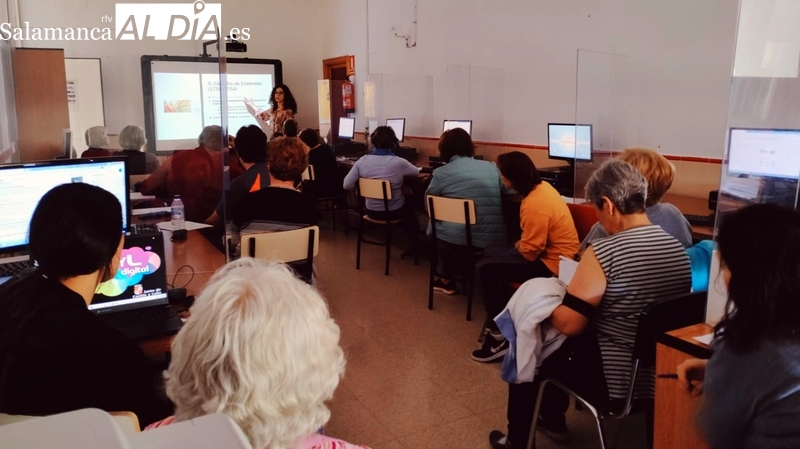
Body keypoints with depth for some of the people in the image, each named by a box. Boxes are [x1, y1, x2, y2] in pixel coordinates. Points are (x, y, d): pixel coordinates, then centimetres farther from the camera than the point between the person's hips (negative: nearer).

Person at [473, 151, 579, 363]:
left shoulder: (535, 205, -29)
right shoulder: (542, 186, 2)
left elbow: (530, 251, -23)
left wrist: (517, 247, -3)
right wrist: (520, 244, 4)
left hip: (551, 262, -11)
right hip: (550, 250, 11)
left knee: (484, 269, -14)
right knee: (492, 252, 20)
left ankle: (499, 334, -5)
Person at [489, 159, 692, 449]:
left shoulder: (604, 253, -24)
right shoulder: (677, 249, -1)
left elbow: (568, 324, -21)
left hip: (616, 381, -8)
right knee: (557, 342, 29)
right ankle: (552, 419, 46)